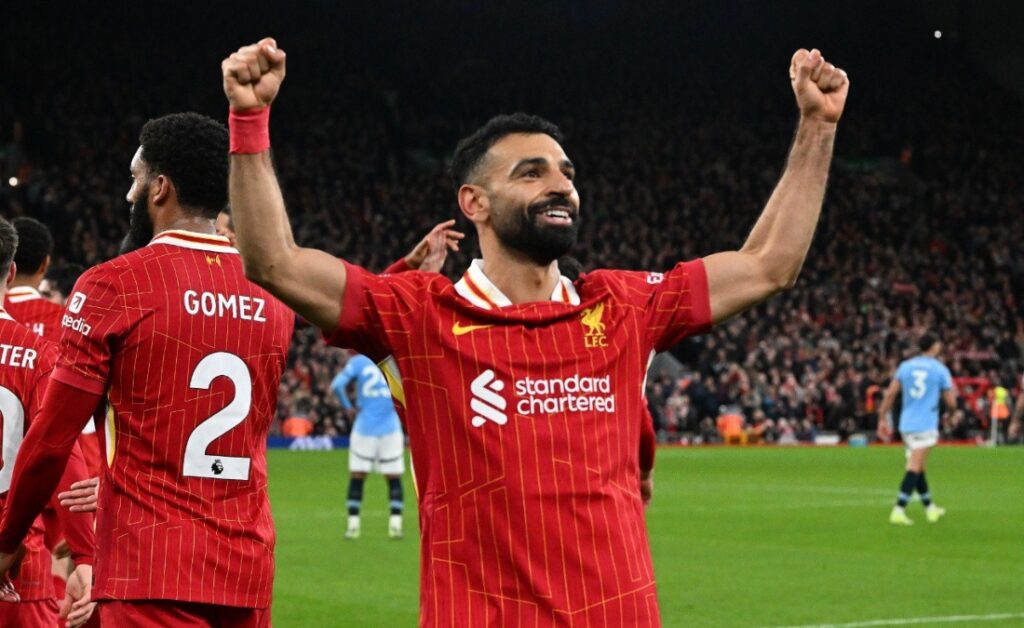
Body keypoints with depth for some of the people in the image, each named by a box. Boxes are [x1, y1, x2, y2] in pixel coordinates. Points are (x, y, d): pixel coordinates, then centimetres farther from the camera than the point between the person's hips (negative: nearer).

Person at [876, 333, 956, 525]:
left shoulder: (905, 366, 7)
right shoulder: (940, 369, -4)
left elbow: (890, 394, 2)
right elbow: (951, 403, -2)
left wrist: (883, 418, 7)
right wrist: (952, 393, 19)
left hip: (906, 424, 5)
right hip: (926, 426, -5)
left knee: (918, 468, 16)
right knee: (914, 469, -9)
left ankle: (930, 508, 30)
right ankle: (899, 510, -19)